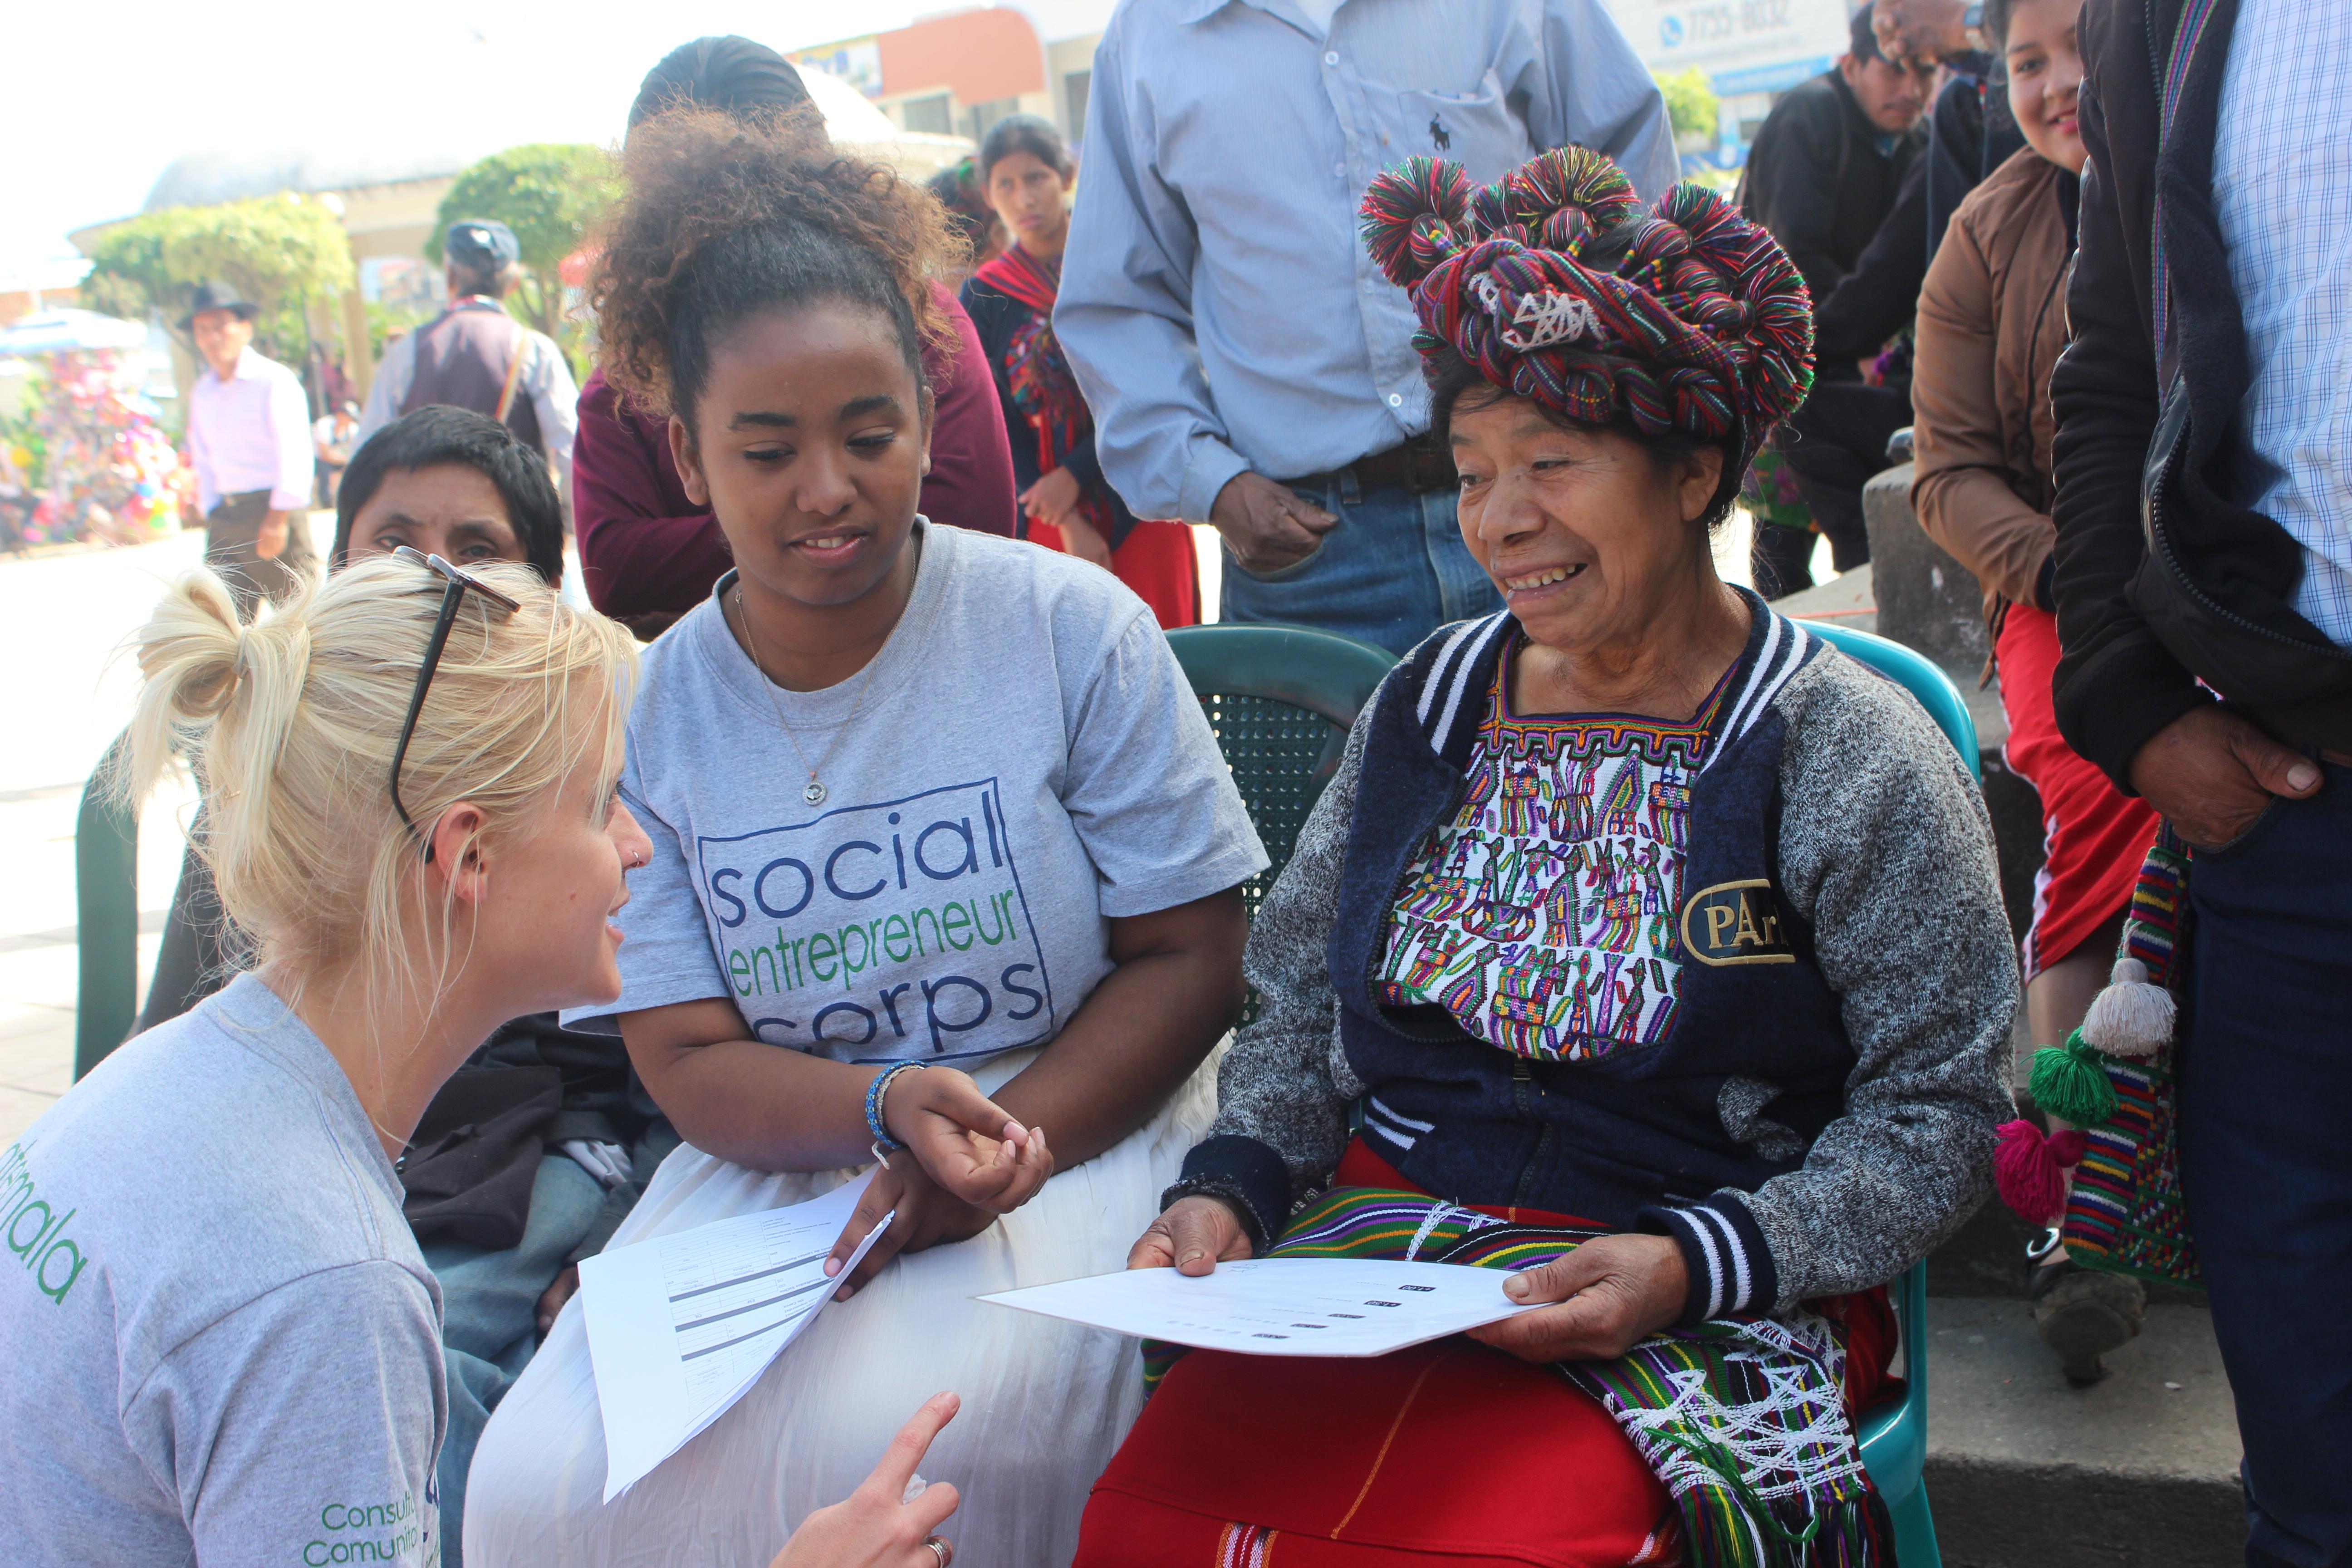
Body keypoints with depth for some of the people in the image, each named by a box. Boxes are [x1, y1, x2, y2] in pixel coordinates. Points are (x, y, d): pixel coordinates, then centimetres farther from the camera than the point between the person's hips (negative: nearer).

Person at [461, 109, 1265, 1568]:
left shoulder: (1071, 627, -4)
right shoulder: (647, 718, 2)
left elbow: (1191, 957, -2)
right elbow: (690, 1063, -1)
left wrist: (1002, 1146, -18)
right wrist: (890, 1112, -23)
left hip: (1074, 1123, -2)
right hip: (776, 1159, 3)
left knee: (888, 1436, -32)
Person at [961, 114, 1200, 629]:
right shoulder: (986, 296, 4)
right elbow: (997, 427, 1)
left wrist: (1076, 473, -14)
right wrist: (1067, 524, -9)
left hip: (1141, 506, 0)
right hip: (1048, 520, 1)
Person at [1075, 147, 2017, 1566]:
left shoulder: (1851, 757, -4)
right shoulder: (1429, 706, 11)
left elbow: (1938, 1116, -4)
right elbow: (1308, 1008, 16)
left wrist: (1687, 1264, -17)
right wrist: (1232, 1186, -2)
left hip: (1713, 1308, -4)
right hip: (1373, 1249, 4)